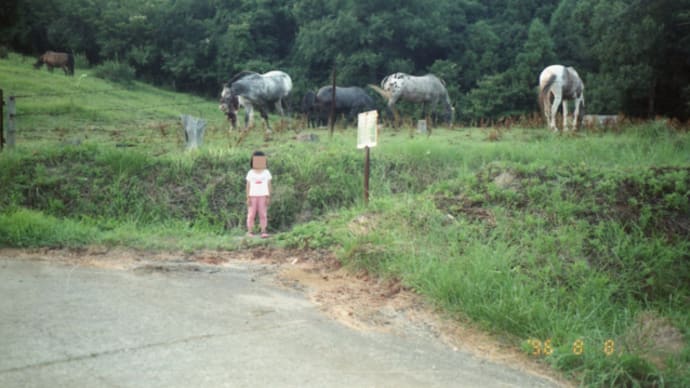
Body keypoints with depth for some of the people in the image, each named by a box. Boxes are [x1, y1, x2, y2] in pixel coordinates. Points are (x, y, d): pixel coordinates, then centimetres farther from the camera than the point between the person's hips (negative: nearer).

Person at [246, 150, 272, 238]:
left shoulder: (266, 172, 5)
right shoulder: (250, 173, 5)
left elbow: (269, 185, 5)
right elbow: (248, 186, 5)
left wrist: (268, 198, -2)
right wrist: (248, 198, -3)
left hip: (263, 196, 0)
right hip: (253, 196, 0)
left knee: (263, 214, -5)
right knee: (251, 214, -2)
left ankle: (264, 232, -4)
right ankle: (250, 232, 1)